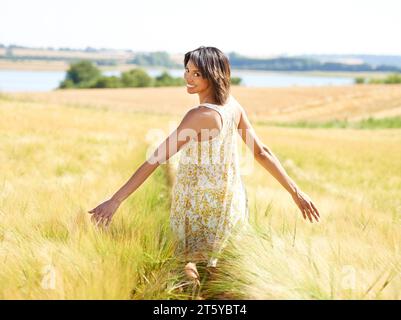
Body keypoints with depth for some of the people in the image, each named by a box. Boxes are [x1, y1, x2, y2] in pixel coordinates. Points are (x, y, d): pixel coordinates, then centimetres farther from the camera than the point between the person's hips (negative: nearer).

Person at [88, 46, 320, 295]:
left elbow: (156, 159, -27)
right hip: (229, 200, 8)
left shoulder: (200, 115, -24)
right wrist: (296, 192, 9)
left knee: (186, 266, 12)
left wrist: (115, 201, -27)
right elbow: (262, 152, 2)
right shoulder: (232, 105, -1)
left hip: (201, 206, -8)